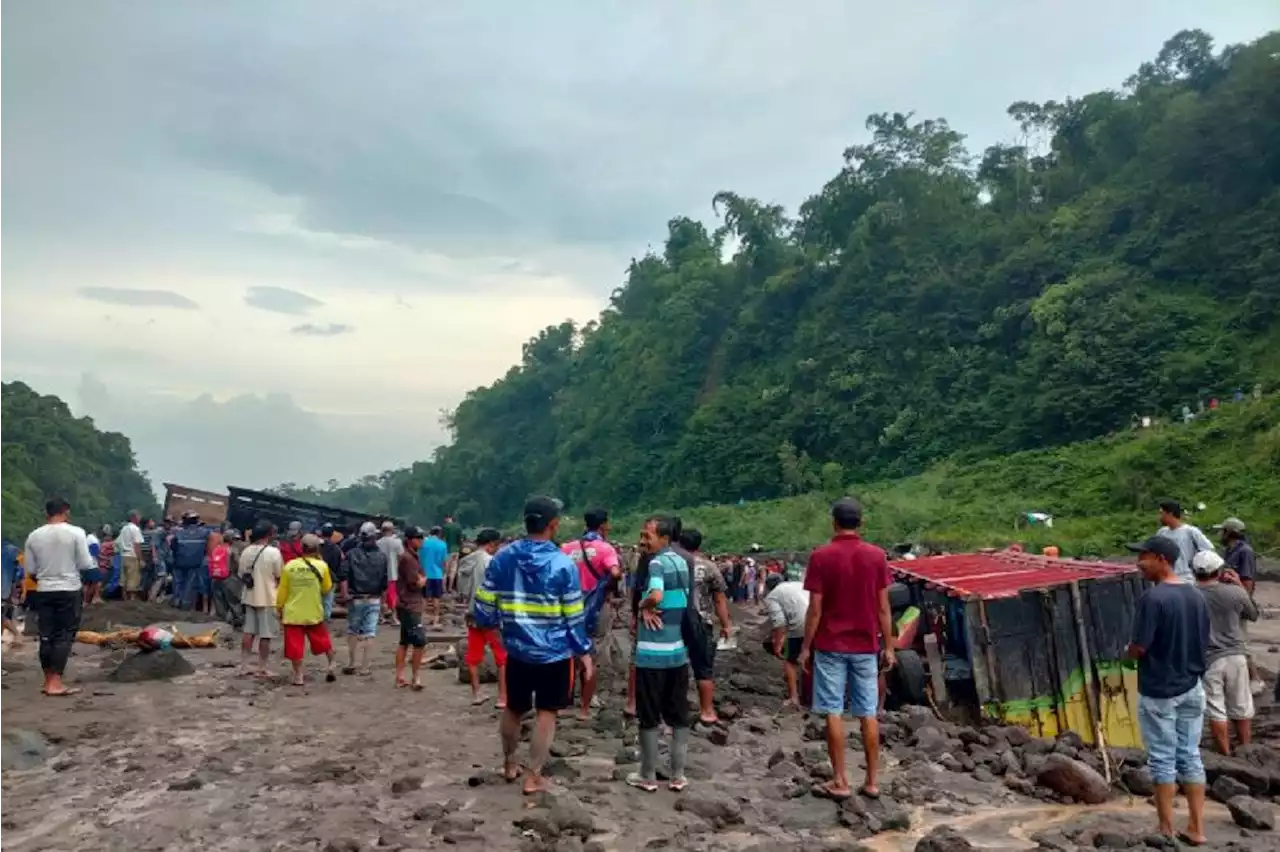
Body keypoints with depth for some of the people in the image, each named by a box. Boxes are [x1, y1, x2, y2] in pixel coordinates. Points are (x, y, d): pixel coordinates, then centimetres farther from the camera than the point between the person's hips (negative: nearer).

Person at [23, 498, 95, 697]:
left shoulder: (34, 536, 0)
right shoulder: (76, 532, -10)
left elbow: (29, 570, 5)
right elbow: (86, 564, -9)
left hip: (44, 591, 4)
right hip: (69, 591, -4)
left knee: (46, 636, 10)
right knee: (64, 636, 1)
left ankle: (48, 681, 17)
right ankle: (55, 683, -3)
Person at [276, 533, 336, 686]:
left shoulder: (289, 565, -5)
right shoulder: (322, 566, -8)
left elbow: (282, 591, 0)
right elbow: (327, 589, 5)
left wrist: (279, 608, 14)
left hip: (293, 613, 0)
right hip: (314, 613, 0)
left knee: (295, 646, 6)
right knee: (324, 642, 20)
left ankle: (298, 676, 9)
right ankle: (331, 665, 20)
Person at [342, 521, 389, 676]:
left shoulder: (352, 553, -4)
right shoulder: (382, 556, -1)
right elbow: (384, 582, 2)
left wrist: (345, 593, -8)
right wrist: (382, 600, 13)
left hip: (356, 599, 0)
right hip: (374, 599, 0)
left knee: (352, 631, 14)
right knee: (369, 632, 3)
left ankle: (351, 664, 16)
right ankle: (364, 666, 3)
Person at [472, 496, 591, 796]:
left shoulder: (501, 558, -6)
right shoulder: (563, 564, -13)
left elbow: (485, 607, -1)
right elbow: (574, 616, -9)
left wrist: (485, 623, 20)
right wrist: (584, 651, 2)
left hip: (517, 650, 3)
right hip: (555, 652, -3)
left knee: (513, 708, 21)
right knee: (546, 713, 10)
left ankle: (509, 764, 37)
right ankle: (533, 777, 13)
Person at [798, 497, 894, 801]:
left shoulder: (821, 556, -9)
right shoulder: (877, 555, -2)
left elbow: (815, 609, -10)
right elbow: (883, 607, 0)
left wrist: (805, 647, -1)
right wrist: (888, 646, 8)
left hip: (830, 645, -3)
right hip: (865, 646, 3)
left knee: (833, 712, 4)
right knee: (868, 714, 10)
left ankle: (840, 782, 8)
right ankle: (872, 781, 16)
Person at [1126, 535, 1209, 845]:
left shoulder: (1153, 598, -21)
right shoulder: (1196, 596, 2)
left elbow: (1138, 648, -20)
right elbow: (1204, 643, 10)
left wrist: (1128, 652, 1)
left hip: (1158, 692, -7)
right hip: (1191, 688, 7)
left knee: (1163, 760, 5)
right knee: (1191, 757, 14)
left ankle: (1167, 831, 15)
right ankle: (1196, 829, 21)